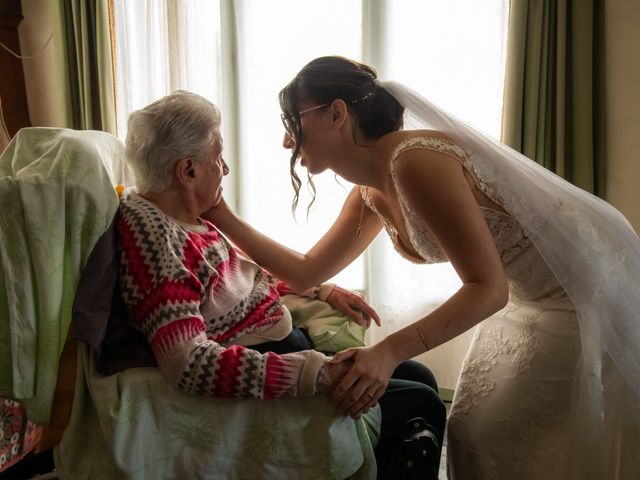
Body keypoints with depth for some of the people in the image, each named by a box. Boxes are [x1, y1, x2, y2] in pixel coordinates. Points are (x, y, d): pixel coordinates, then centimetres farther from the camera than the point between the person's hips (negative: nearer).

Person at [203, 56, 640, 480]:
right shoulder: (370, 194, 1)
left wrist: (390, 352, -38)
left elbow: (489, 288, -29)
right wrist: (224, 218, 3)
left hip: (587, 292, -8)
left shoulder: (414, 160, -27)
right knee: (474, 433, 13)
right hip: (537, 302, 8)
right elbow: (307, 272, 8)